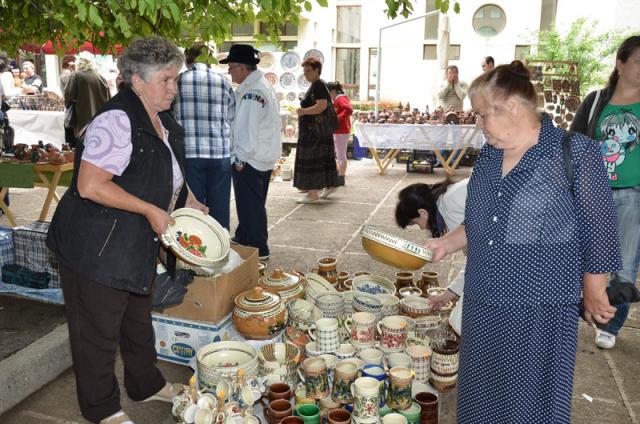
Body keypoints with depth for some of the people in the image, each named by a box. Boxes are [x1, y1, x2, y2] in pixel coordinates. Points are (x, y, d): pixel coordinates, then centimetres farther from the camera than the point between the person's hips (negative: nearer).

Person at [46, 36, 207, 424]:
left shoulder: (164, 122, 8)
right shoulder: (117, 120, -23)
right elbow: (89, 186, -29)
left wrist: (185, 199, 9)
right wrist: (152, 210, -25)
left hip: (137, 247, 10)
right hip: (98, 249, -9)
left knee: (139, 321, 24)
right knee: (99, 330, 8)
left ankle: (146, 384, 43)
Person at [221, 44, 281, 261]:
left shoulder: (251, 91, -19)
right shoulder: (264, 85, 13)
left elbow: (248, 129, -22)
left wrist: (240, 158, -15)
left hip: (249, 160, -10)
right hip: (264, 157, 10)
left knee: (250, 206, 1)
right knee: (255, 204, 19)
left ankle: (258, 250, 10)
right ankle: (244, 240, 34)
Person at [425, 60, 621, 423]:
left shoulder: (575, 153, -13)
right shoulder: (489, 155, 7)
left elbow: (597, 230, -7)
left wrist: (594, 294, -2)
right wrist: (448, 244, 7)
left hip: (540, 308, -6)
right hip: (484, 300, 6)